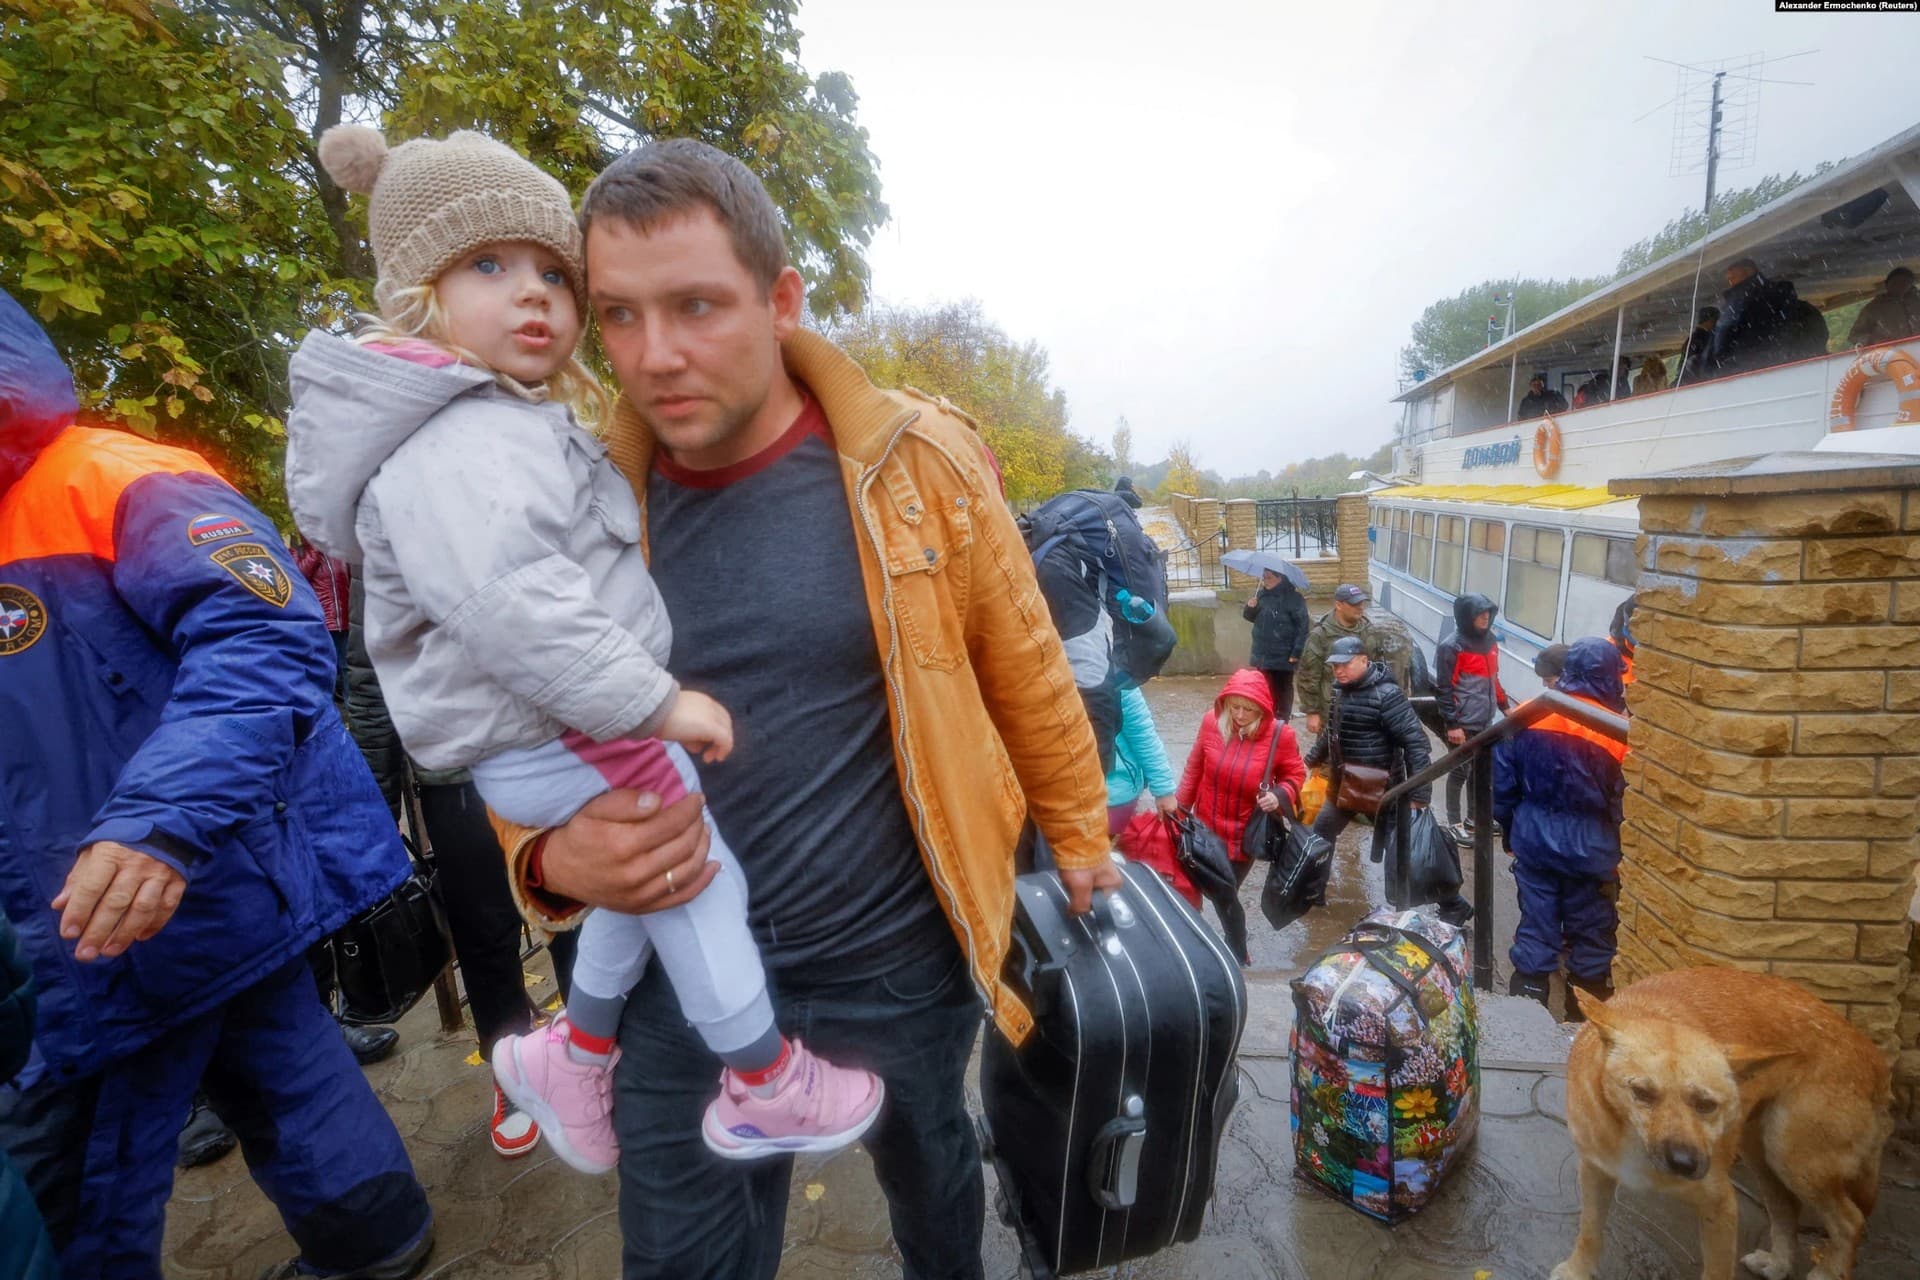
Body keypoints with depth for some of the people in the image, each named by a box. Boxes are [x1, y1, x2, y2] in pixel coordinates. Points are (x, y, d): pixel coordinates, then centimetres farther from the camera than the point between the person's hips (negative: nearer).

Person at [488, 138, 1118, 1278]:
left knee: (929, 1173, 28)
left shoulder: (916, 461, -14)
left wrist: (1078, 835, 7)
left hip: (901, 960, 0)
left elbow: (1024, 668, -4)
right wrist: (552, 857, -19)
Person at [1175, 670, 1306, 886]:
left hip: (1245, 837, -2)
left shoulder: (1279, 734, -16)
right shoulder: (1212, 721, -11)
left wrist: (1280, 794, -20)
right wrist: (1180, 808, 9)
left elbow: (1295, 774, 0)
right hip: (1205, 828, 2)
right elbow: (1194, 768, 3)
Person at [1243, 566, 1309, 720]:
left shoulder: (1293, 598, -11)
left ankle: (1283, 719, 17)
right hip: (1263, 655, 6)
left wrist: (1296, 653, -19)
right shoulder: (1262, 595, 8)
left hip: (1283, 656, -6)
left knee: (1282, 689, 7)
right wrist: (1250, 608, -5)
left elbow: (1303, 626, -15)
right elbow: (1252, 617, 18)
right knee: (1266, 690, 14)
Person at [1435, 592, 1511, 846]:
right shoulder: (1452, 647, -17)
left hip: (1484, 721, 7)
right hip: (1463, 723, -7)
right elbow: (1443, 689, -16)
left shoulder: (1490, 640, 7)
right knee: (1460, 772, 4)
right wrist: (1451, 724, -18)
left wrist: (1504, 705, 21)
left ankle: (1474, 817, 35)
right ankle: (1454, 823, 18)